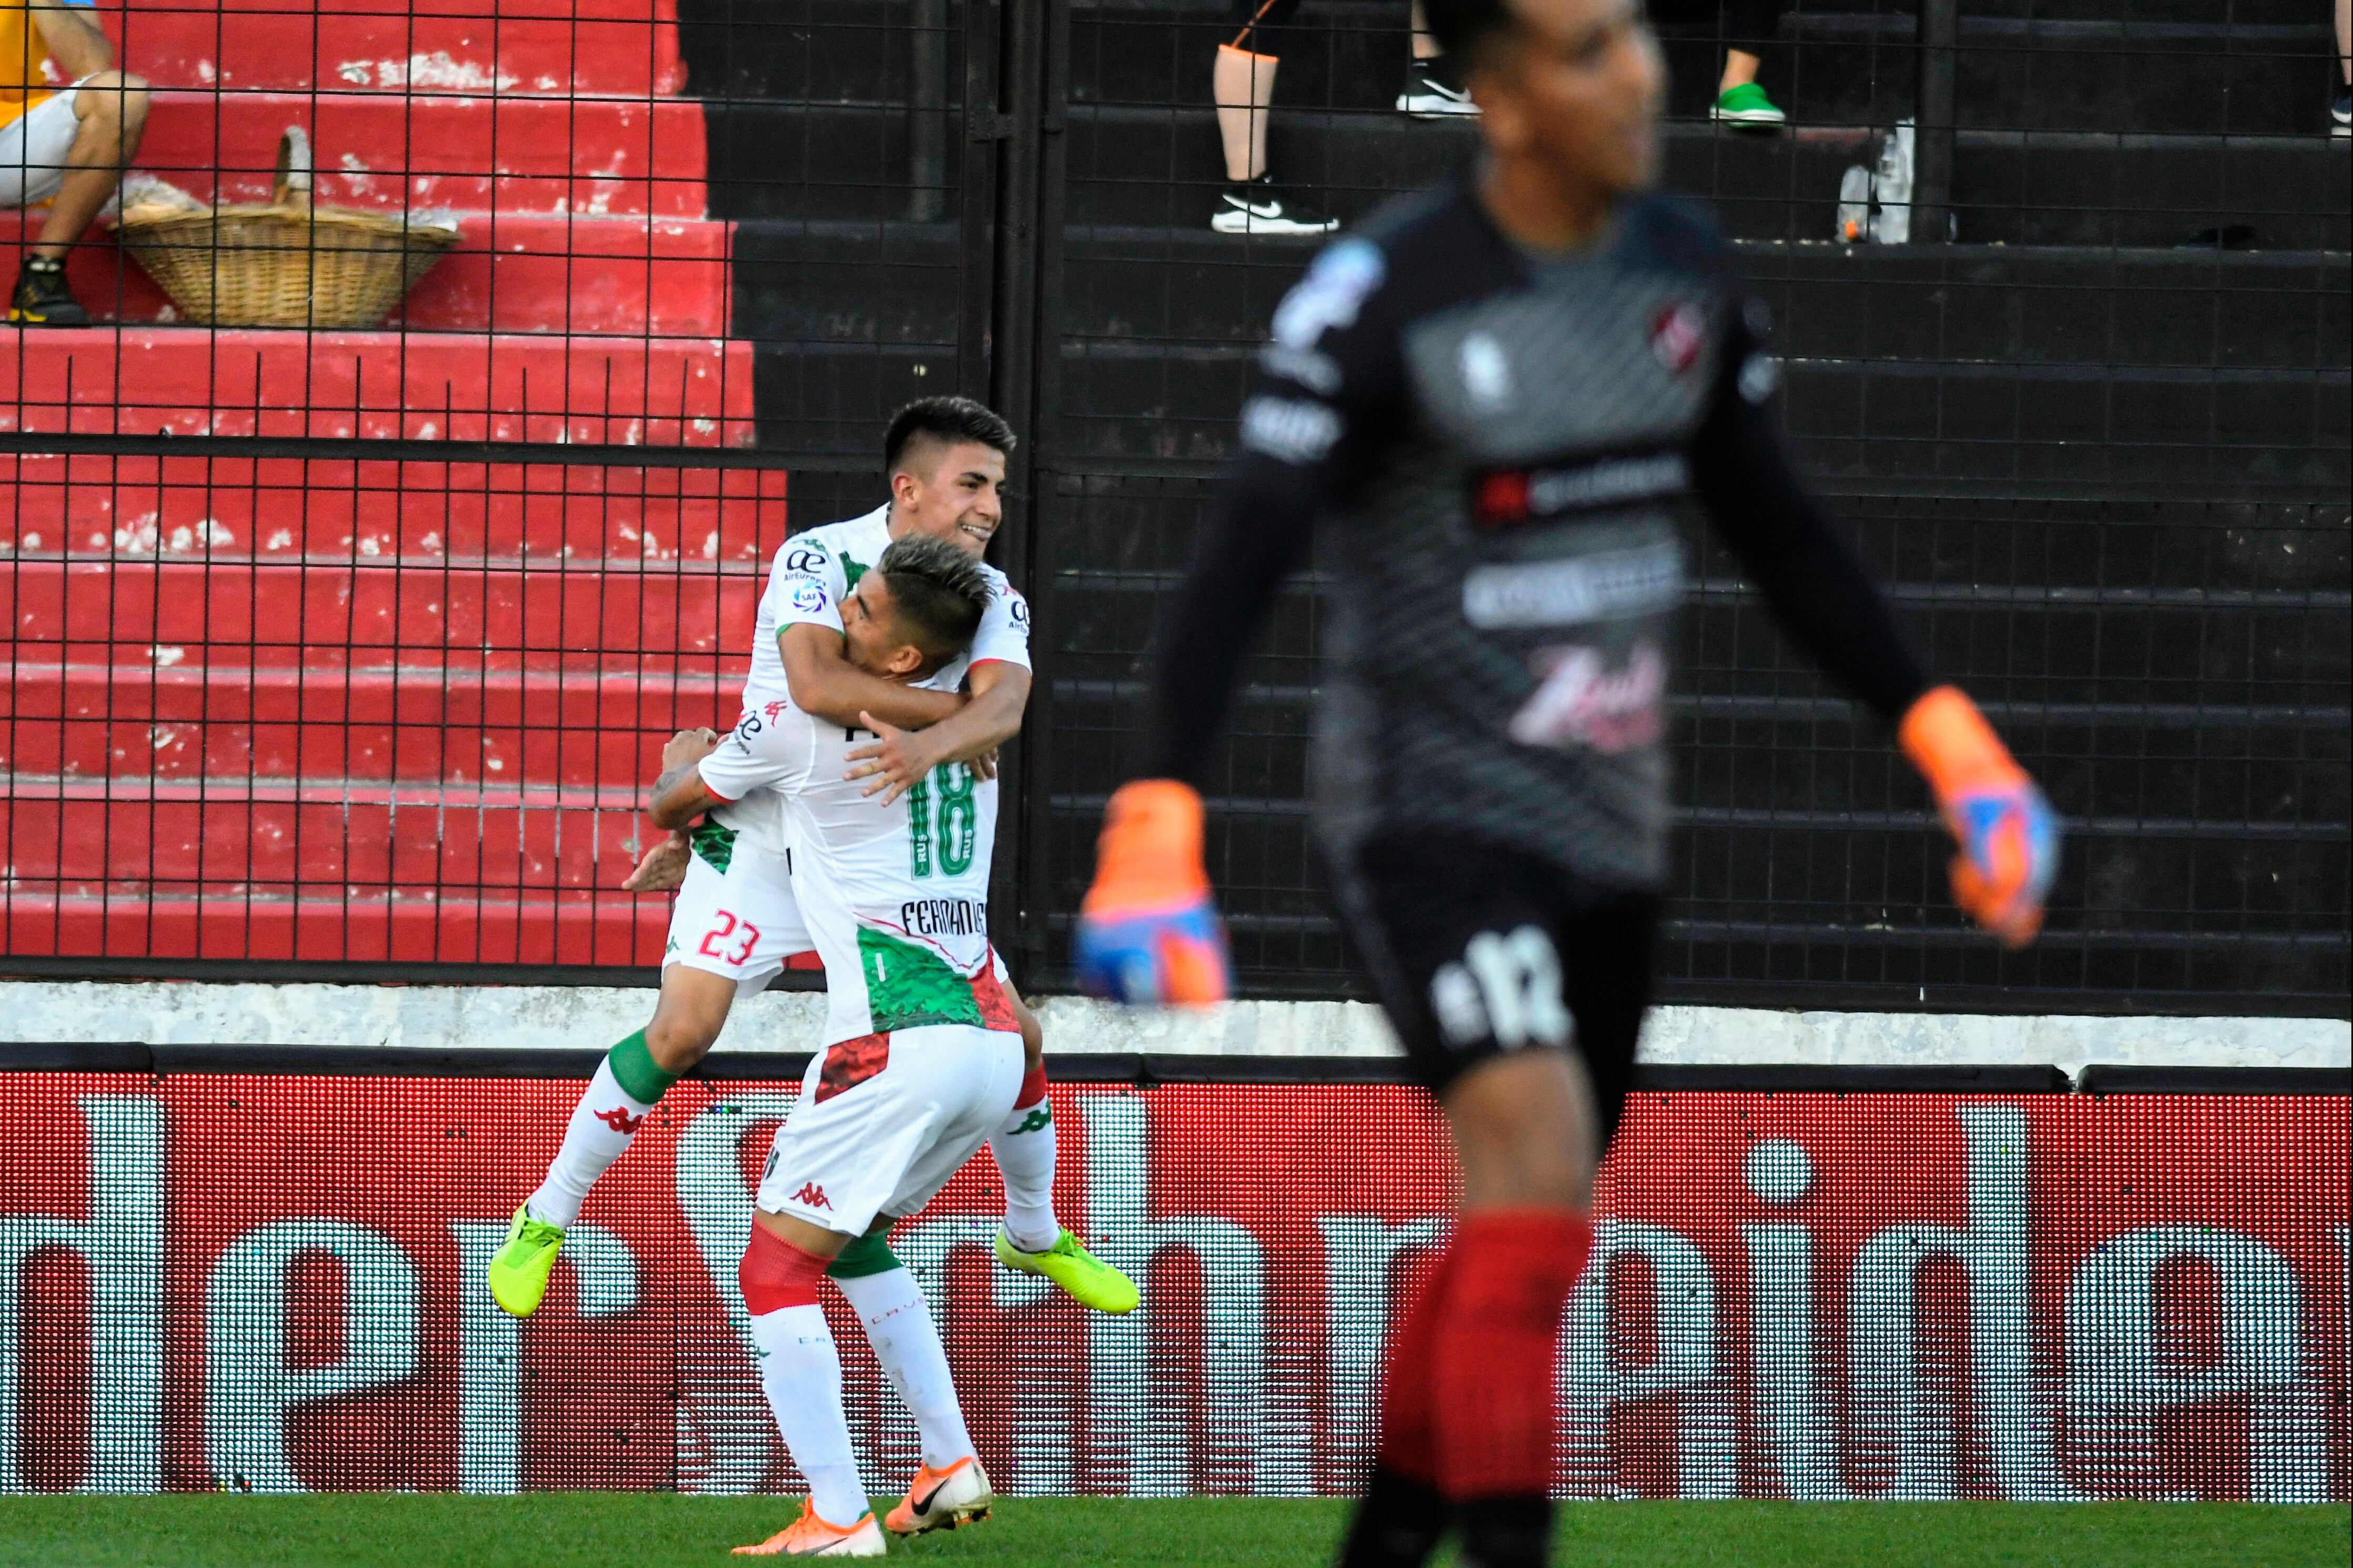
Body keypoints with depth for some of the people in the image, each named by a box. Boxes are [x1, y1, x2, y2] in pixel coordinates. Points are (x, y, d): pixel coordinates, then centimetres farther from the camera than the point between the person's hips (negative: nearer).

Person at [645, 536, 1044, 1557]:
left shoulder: (801, 733, -6)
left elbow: (672, 806, 12)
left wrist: (684, 762, 38)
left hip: (898, 1044, -8)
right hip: (991, 1042, 8)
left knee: (776, 1269, -2)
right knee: (851, 1238, 27)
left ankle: (837, 1520, -14)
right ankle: (951, 1466, 22)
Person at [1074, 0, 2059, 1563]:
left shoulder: (1684, 271, 1)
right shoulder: (1383, 297, -18)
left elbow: (1783, 535, 12)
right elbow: (1236, 570, -21)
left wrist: (1947, 738, 4)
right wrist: (1157, 831, -31)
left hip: (1606, 831, 7)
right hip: (1425, 815, -7)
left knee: (1523, 1234, 16)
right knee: (1537, 1157, -27)